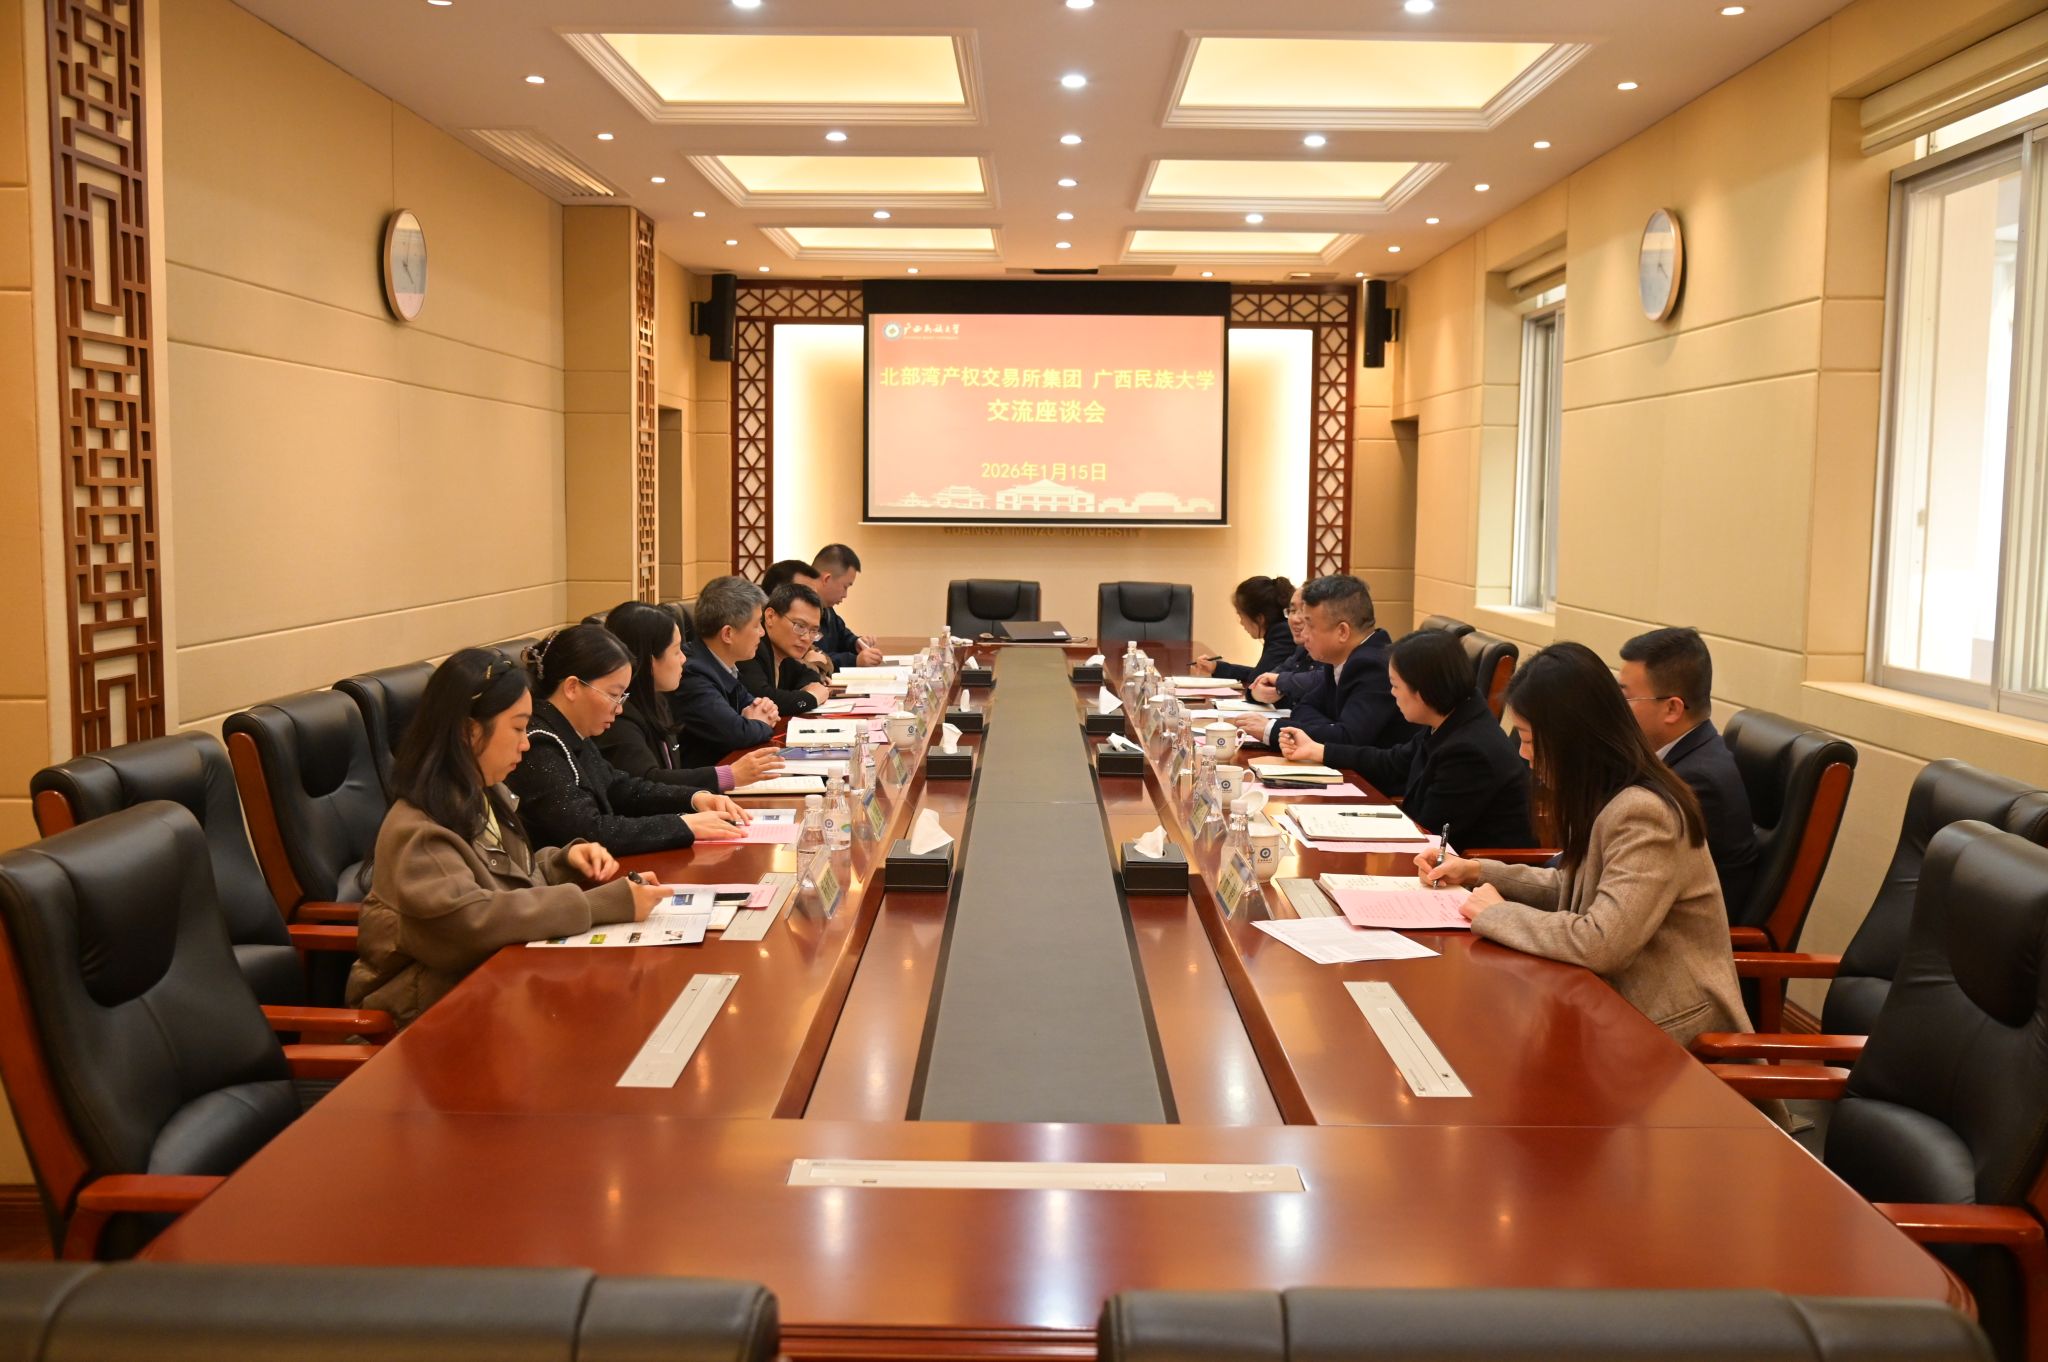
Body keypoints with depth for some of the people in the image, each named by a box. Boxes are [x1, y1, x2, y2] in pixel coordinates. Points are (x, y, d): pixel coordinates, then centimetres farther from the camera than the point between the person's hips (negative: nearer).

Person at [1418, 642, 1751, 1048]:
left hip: (1668, 1032, -8)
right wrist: (1478, 872, 9)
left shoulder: (1643, 815, -25)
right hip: (1625, 1003, 8)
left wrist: (1497, 914, -18)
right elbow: (1573, 888, 19)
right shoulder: (1607, 801, 5)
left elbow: (1600, 943, -31)